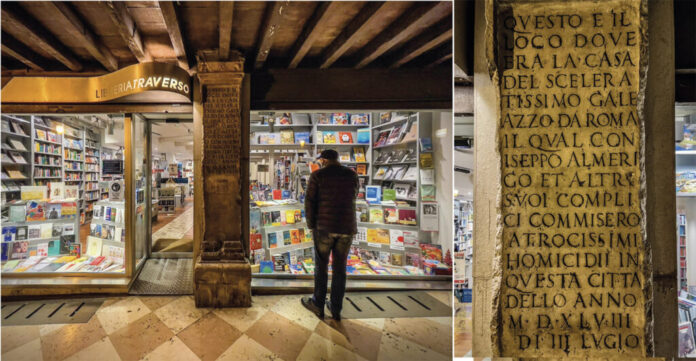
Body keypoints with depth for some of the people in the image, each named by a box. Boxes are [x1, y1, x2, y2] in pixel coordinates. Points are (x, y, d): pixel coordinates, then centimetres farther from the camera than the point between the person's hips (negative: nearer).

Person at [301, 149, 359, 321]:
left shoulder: (318, 176, -4)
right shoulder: (352, 175, 5)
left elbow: (309, 203, -6)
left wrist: (311, 226, 6)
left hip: (324, 226, -3)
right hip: (347, 227, 3)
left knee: (321, 266, 13)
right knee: (339, 268, 14)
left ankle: (318, 305, 26)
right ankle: (336, 309, 21)